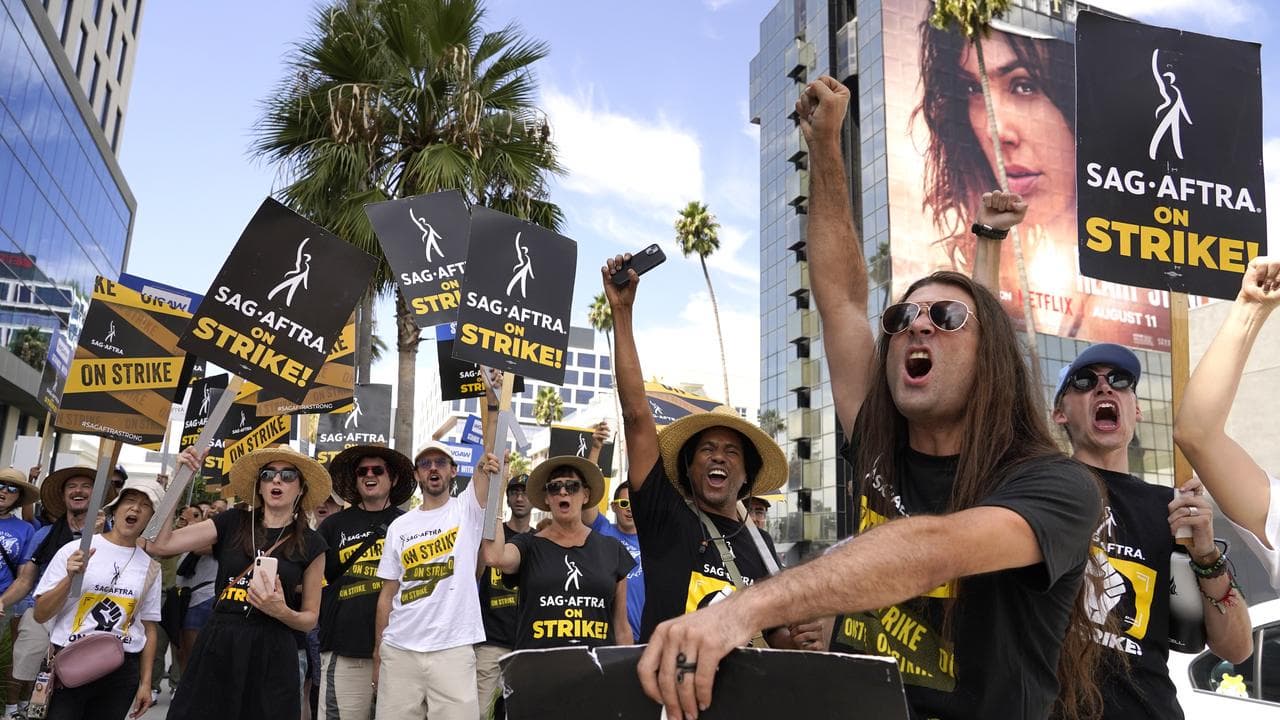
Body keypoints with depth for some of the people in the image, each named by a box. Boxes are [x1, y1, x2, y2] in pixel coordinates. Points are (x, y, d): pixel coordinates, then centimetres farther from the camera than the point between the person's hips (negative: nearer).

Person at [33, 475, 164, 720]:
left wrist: (145, 683, 7)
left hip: (123, 671, 2)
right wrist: (70, 578, -17)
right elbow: (40, 615, -2)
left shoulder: (150, 566, 6)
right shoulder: (74, 550, -2)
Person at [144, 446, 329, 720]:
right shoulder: (231, 524, 5)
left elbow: (309, 618, 8)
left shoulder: (310, 544, 3)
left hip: (271, 654, -1)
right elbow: (158, 545, -6)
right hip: (216, 646, 1)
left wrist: (282, 612, -13)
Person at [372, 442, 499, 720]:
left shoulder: (466, 509, 3)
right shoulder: (399, 526, 9)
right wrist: (377, 653, 11)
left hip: (453, 649, -2)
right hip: (399, 650, 3)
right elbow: (388, 594, 12)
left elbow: (491, 459, -15)